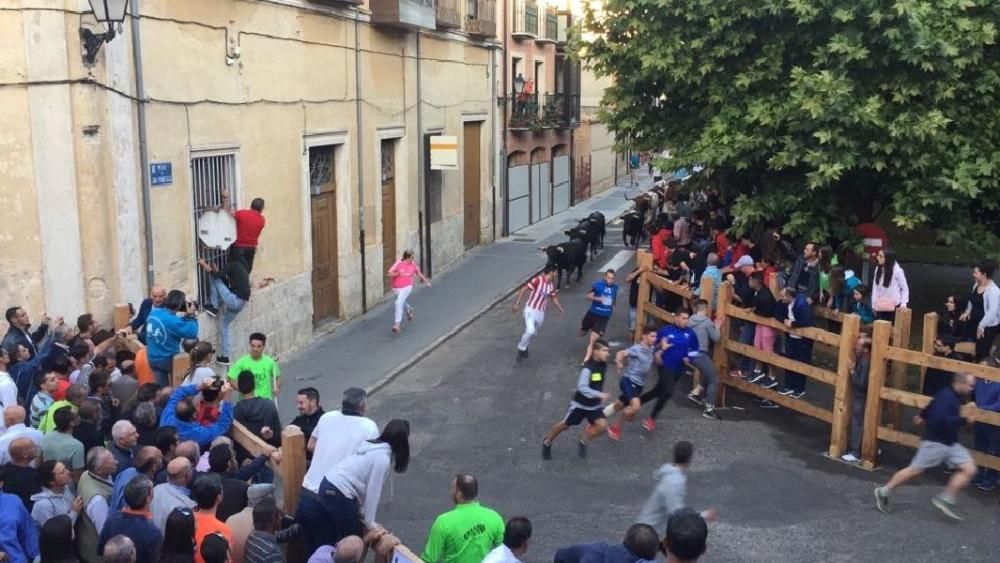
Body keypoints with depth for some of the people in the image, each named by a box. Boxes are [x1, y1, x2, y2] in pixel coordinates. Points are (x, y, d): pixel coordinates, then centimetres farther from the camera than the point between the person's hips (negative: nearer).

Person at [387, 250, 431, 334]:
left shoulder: (413, 264, -3)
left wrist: (426, 281, 23)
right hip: (396, 288, 1)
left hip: (407, 287, -1)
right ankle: (409, 310, 58)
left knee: (399, 303, -21)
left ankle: (397, 323, -19)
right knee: (401, 303, 22)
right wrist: (397, 273, -31)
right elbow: (389, 274, -14)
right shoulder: (398, 263, -13)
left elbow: (418, 272, 17)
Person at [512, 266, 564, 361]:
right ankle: (521, 348, -1)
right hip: (530, 310, -7)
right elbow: (524, 289, -18)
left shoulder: (551, 286, 4)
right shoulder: (538, 280, -18)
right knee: (530, 331, -23)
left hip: (541, 312, 7)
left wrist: (561, 309, 5)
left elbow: (554, 298, 18)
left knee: (533, 333, 16)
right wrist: (517, 303, -21)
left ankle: (524, 347, 42)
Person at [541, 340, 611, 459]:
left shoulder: (604, 365, -4)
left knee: (602, 425, -15)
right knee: (564, 425, 10)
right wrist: (599, 395, -42)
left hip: (595, 405, 6)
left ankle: (582, 442, 10)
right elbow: (582, 387, -36)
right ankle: (547, 442, 35)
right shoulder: (588, 368, -28)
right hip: (580, 404, -5)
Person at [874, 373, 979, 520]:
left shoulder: (955, 396, 8)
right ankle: (883, 492, 15)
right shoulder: (946, 396, -22)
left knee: (969, 469, -3)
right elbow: (940, 419, -34)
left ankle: (945, 500, 3)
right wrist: (965, 420, -31)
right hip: (935, 442, -9)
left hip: (951, 443, 9)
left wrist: (922, 416, 38)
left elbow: (933, 406, 24)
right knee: (914, 470, 1)